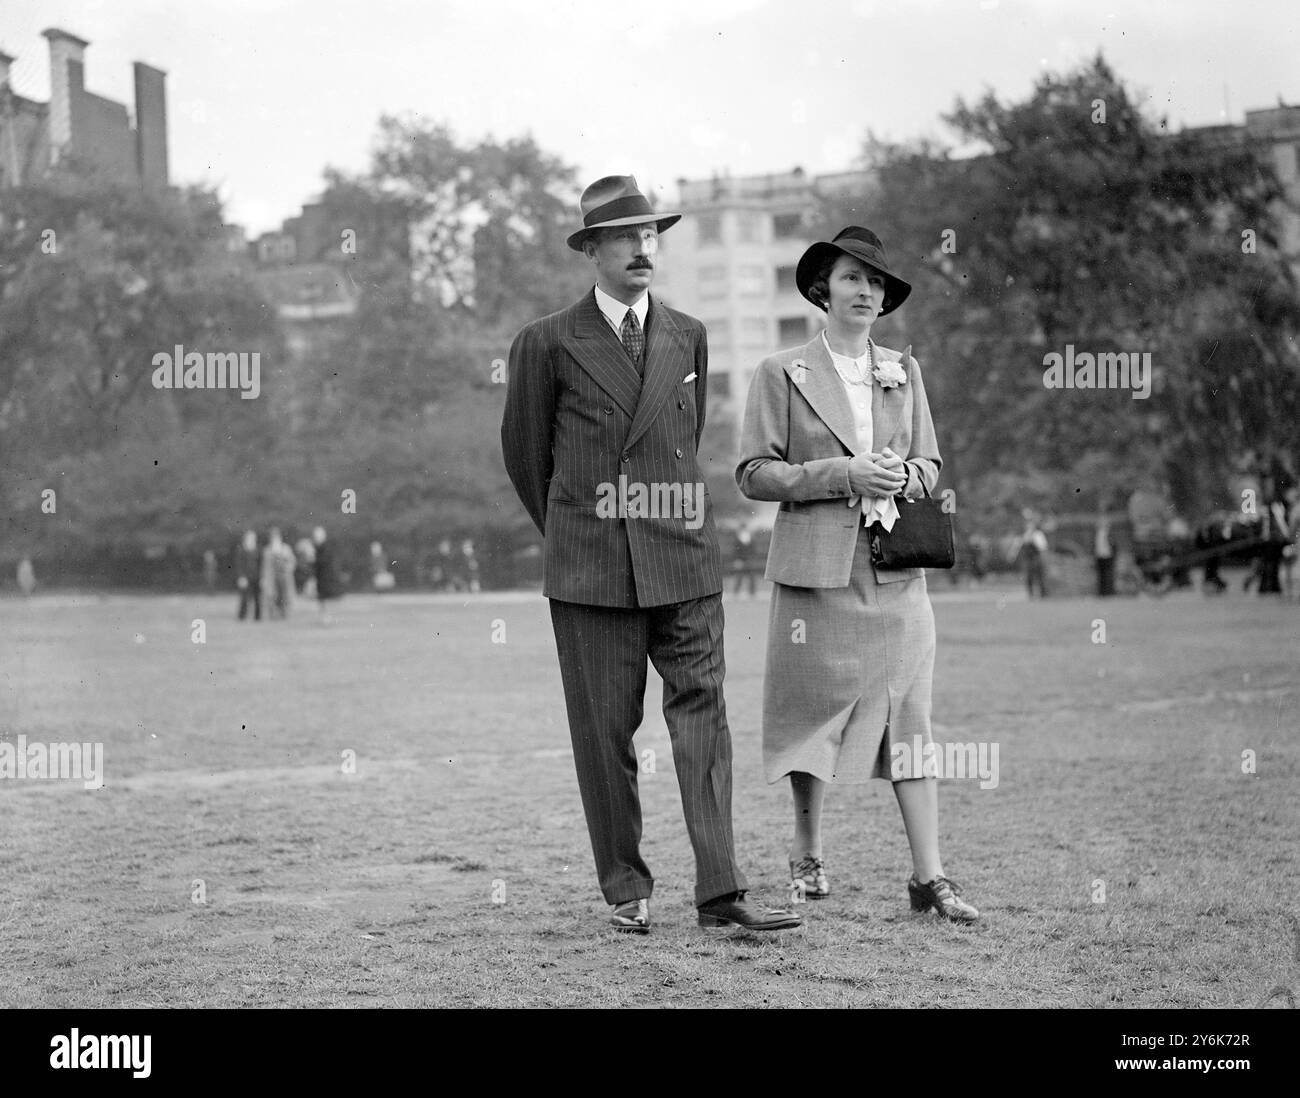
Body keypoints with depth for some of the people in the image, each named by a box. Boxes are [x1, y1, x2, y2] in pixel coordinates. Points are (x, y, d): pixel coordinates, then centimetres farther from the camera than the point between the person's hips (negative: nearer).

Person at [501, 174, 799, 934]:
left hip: (683, 558, 2)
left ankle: (721, 891, -7)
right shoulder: (549, 343, 1)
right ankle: (626, 888, 13)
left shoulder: (688, 337, 11)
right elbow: (525, 450, 11)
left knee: (703, 710, -6)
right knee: (605, 730, 2)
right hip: (589, 568, -2)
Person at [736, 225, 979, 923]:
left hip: (894, 572, 3)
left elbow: (929, 464, 17)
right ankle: (808, 853, 24)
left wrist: (900, 477, -6)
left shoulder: (904, 373, 13)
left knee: (909, 715, -3)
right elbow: (754, 473, -4)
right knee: (814, 710, 5)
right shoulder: (782, 374, 1)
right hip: (816, 567, -3)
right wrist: (842, 476, -14)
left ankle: (928, 876, -2)